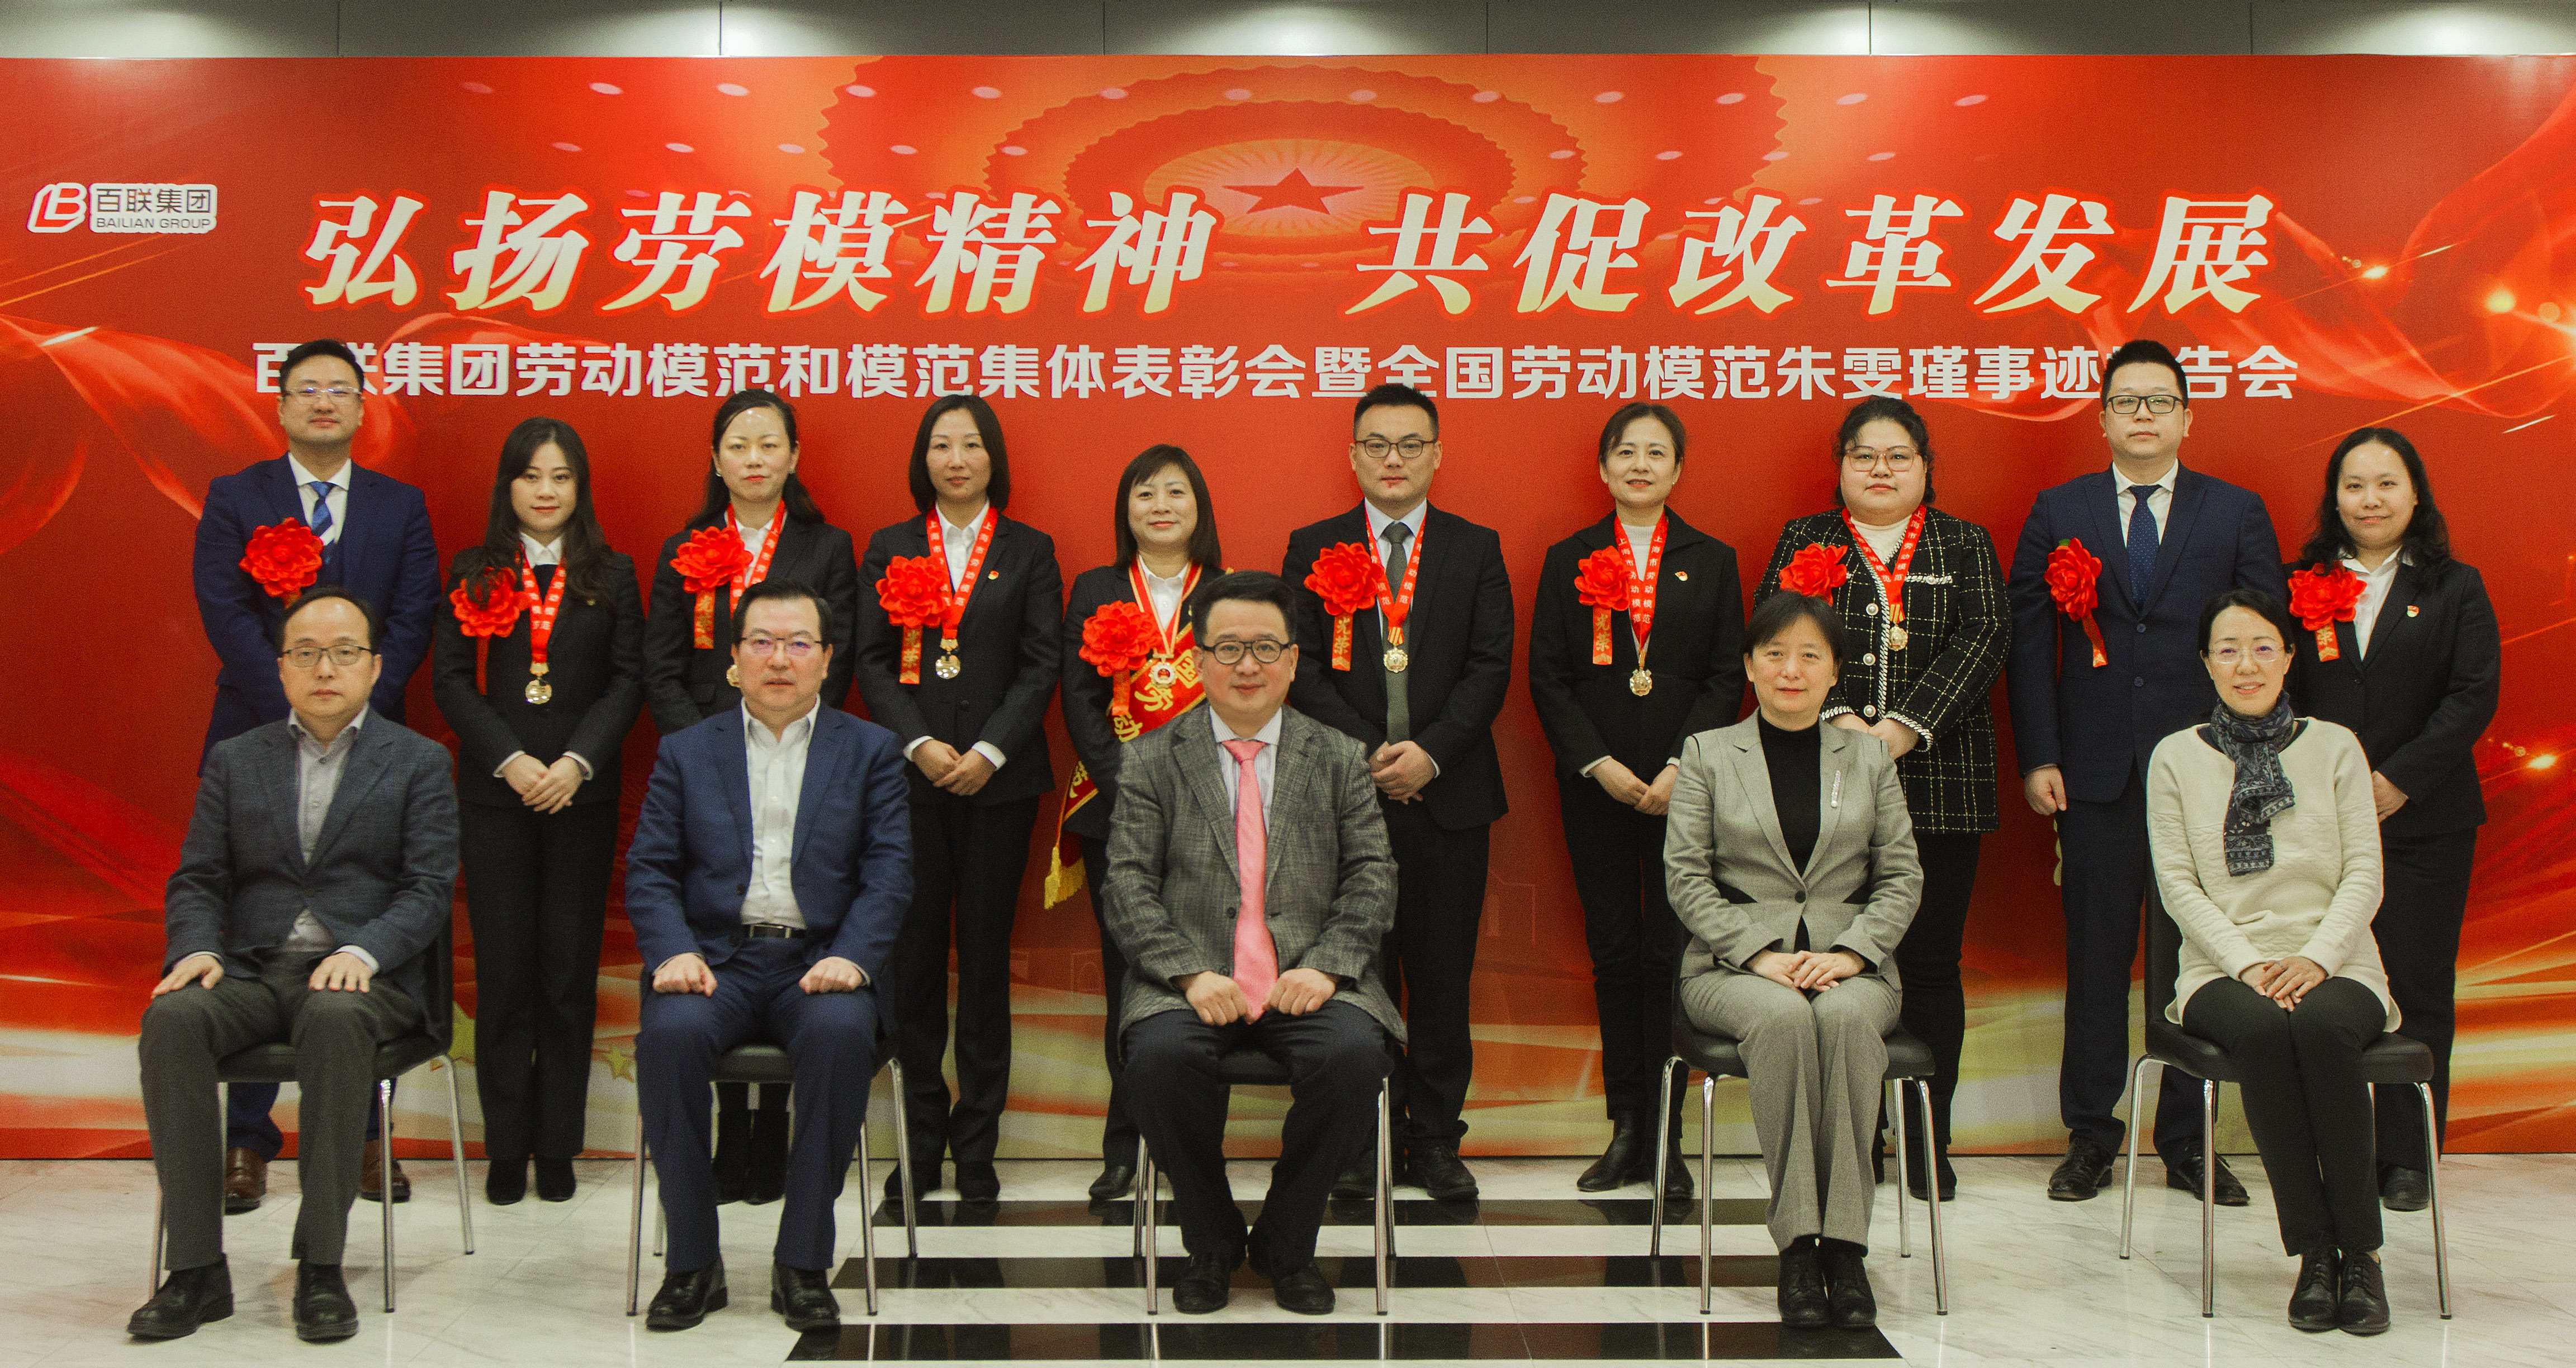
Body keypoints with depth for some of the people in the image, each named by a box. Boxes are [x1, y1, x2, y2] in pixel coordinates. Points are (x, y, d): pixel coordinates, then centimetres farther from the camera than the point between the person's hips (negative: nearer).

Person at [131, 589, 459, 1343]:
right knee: (171, 1018, -29)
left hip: (367, 973, -3)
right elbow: (198, 878, 12)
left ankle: (321, 1267, -28)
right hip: (254, 970, 3)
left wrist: (362, 951, -19)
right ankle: (197, 1271, -23)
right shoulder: (235, 760, 18)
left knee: (334, 1019, -37)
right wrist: (197, 948, -10)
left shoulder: (419, 762, 9)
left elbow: (429, 887, -1)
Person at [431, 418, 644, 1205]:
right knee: (503, 969, 1)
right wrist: (509, 760, -11)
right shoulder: (474, 574, 8)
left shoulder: (612, 576, 8)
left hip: (582, 793, 0)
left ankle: (557, 1146, 10)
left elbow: (628, 682, 2)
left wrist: (576, 762, -11)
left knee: (570, 968, 2)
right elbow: (451, 680, 2)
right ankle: (506, 1147, 9)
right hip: (495, 793, 0)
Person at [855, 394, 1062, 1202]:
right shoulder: (889, 550, 11)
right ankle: (921, 1142, 10)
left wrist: (989, 751, -11)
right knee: (915, 954, 1)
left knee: (985, 954, 2)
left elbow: (1041, 665, 1)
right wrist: (918, 745, -9)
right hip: (909, 775, 1)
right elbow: (871, 660, 4)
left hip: (998, 777, -1)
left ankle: (977, 1146, 9)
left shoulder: (1030, 552, 8)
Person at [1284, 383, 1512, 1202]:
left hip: (1449, 793, 1)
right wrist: (1368, 753, -11)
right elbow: (1302, 666, 1)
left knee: (1443, 972, 4)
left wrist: (1430, 752, -12)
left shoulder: (1477, 549, 9)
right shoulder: (1313, 549, 8)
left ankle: (1436, 1139, 15)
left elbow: (1491, 666, 1)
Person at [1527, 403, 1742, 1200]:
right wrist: (1601, 765, -8)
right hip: (1595, 784, 1)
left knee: (1671, 954, -3)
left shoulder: (1712, 562, 9)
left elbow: (1728, 678, 3)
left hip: (1685, 784, -1)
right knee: (1613, 953, 3)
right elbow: (1547, 678, 3)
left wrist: (1682, 768, -10)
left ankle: (1665, 1136, 3)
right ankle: (1625, 1128, 10)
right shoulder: (1569, 562, 9)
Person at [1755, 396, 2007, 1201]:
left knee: (1929, 964, 2)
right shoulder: (1803, 542, 13)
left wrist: (1905, 727, -14)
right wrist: (1837, 721, -15)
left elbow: (1983, 638, -1)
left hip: (1938, 783, 0)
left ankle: (1929, 1142, 10)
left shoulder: (1965, 546, 13)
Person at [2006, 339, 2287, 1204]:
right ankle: (2091, 1135, 15)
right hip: (2096, 772, 0)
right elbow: (2028, 640, 4)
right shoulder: (2057, 513, 8)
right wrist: (2037, 758, -3)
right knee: (2096, 956, 4)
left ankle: (2187, 1141, 15)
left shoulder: (2238, 514, 8)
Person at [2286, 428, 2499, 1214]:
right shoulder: (2302, 586, 7)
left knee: (2415, 987, 2)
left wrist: (2399, 779, -13)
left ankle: (2406, 1156, 11)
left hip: (2422, 821, 0)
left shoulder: (2456, 590, 5)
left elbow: (2474, 696, -4)